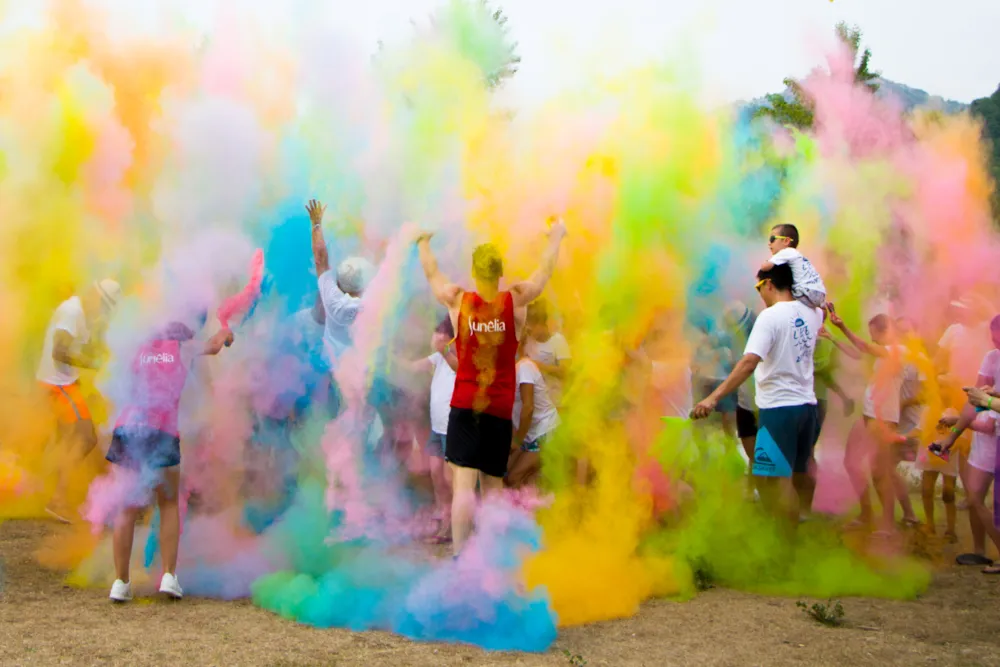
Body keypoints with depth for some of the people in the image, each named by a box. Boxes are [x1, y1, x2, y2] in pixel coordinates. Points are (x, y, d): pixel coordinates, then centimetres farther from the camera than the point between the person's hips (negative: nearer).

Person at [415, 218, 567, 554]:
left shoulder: (457, 300, -3)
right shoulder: (515, 301, -3)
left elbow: (432, 274, 16)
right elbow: (545, 272, 13)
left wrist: (423, 242, 35)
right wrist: (556, 236, 30)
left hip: (464, 405, -1)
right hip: (500, 408, 1)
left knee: (463, 484, -8)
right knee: (493, 483, 14)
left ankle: (459, 556, -15)